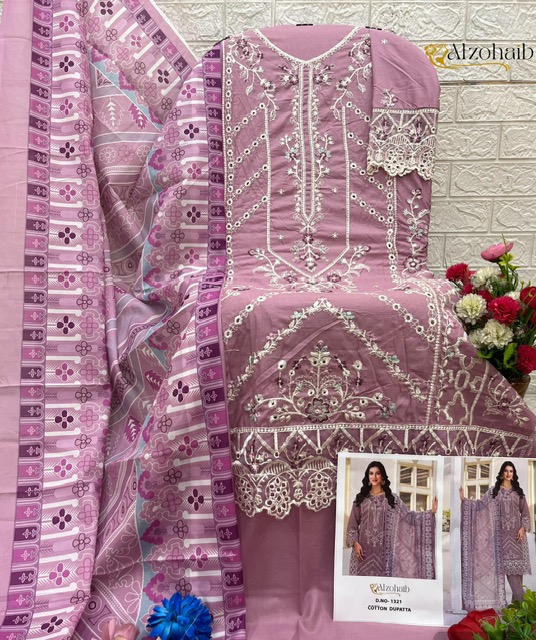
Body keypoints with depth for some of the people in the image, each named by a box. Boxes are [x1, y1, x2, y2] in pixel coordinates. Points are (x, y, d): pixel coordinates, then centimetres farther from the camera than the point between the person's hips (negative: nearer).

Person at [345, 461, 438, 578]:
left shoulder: (391, 498, 5)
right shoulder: (361, 497, 5)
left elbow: (408, 516, -1)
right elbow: (353, 523, 5)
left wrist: (431, 512, -11)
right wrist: (355, 542, -8)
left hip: (383, 548, 0)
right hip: (363, 547, 0)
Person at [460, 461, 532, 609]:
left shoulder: (518, 491, 9)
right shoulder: (494, 491, 6)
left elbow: (525, 512, 8)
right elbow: (481, 504, -1)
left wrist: (523, 528, -5)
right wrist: (465, 500, -12)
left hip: (516, 532, 1)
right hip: (502, 532, -1)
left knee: (516, 562, -2)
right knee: (506, 563, -6)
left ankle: (519, 600, 9)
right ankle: (520, 599, 1)